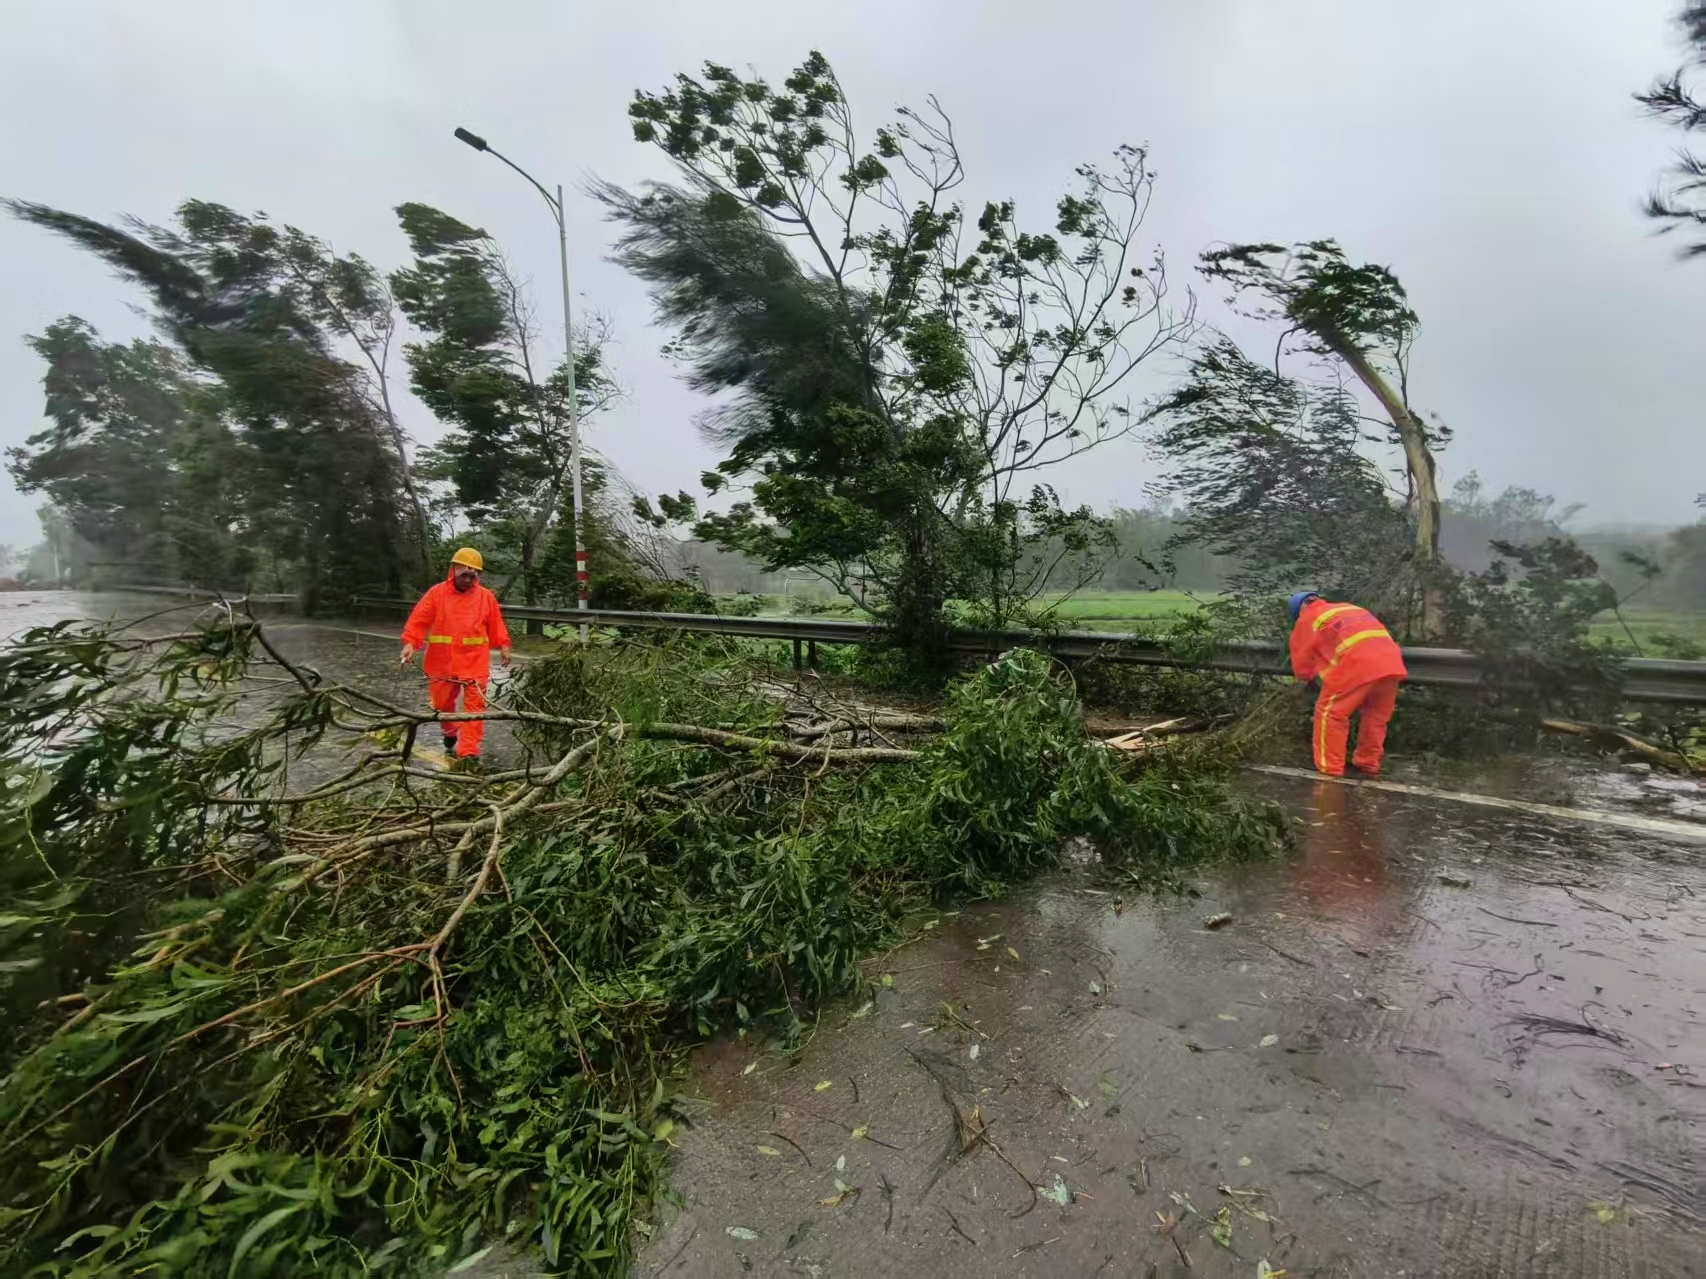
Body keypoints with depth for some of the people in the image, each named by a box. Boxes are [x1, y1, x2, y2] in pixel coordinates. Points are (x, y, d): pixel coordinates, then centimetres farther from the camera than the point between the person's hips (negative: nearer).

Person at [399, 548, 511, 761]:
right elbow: (418, 620, -6)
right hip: (442, 663, 1)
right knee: (442, 704, 16)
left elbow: (495, 625, 8)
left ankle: (468, 752, -6)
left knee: (474, 706, -7)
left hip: (474, 664, -1)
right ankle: (451, 736, 42)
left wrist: (503, 646, 0)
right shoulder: (437, 593, -1)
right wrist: (410, 642, -18)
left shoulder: (486, 597, 2)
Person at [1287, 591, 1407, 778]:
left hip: (1359, 664, -6)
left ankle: (1330, 771, 5)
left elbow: (1302, 669, 19)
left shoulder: (1307, 620, 17)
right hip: (1392, 662, 6)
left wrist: (1315, 671, 41)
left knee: (1330, 712, 6)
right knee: (1377, 717, 22)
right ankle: (1368, 766, 31)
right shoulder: (1351, 608, 34)